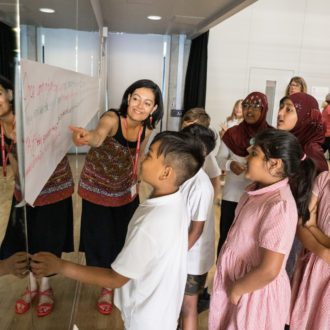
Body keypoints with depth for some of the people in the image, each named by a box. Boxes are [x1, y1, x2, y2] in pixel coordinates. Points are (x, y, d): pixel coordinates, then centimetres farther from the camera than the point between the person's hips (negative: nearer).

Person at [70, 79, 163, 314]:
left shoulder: (147, 129, -13)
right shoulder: (112, 118, -30)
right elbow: (100, 134, -55)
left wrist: (135, 184, 11)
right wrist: (87, 137, -77)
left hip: (126, 191, 4)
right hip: (97, 190, -4)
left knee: (125, 239, 16)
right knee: (101, 240, 7)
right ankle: (107, 288, 36)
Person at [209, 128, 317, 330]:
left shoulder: (279, 206, -28)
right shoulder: (259, 189, -1)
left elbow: (268, 271, -29)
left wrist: (236, 289, -13)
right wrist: (231, 285, 8)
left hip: (255, 292, -7)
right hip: (235, 283, 7)